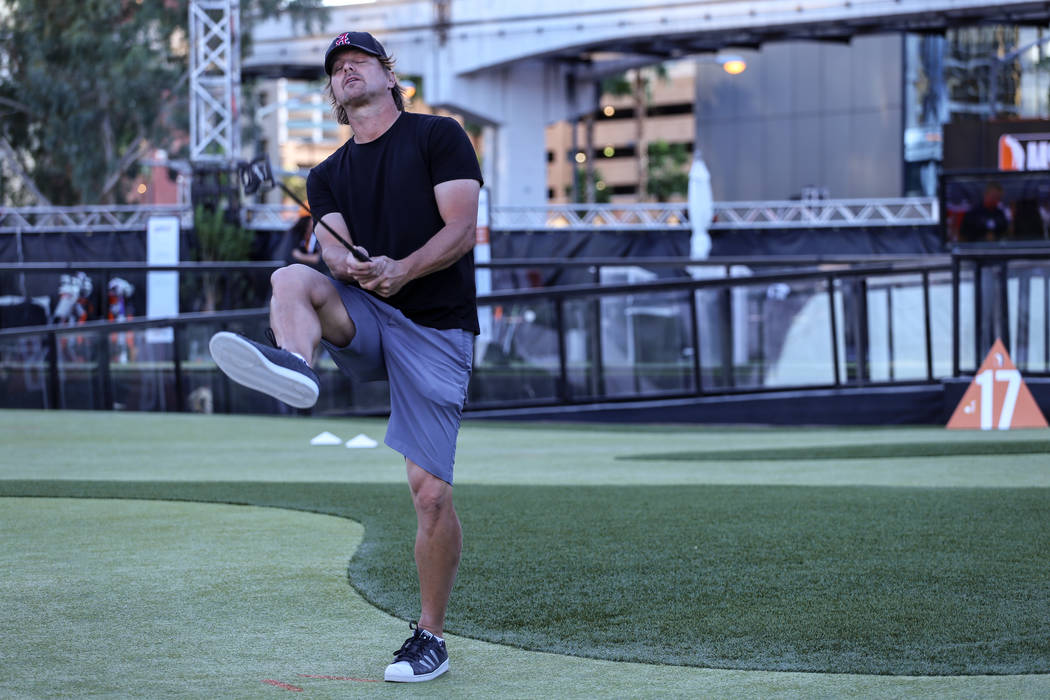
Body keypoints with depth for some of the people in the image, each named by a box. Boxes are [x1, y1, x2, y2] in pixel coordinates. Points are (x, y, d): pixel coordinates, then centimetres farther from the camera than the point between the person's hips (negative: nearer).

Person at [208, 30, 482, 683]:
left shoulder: (440, 136, 4)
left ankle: (431, 636, 3)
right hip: (366, 318, 4)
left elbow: (462, 230, -7)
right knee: (292, 280, -25)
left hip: (435, 328, -4)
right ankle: (295, 365, -56)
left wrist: (400, 270, -24)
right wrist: (349, 265, -25)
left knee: (431, 491, -10)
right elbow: (332, 244, 0)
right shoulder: (329, 175, 18)